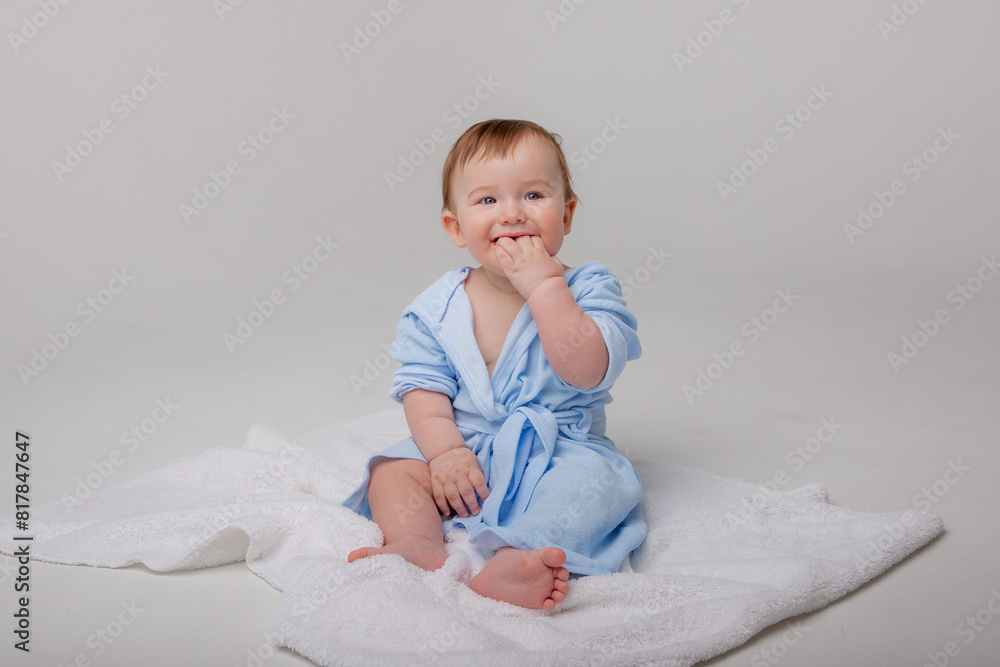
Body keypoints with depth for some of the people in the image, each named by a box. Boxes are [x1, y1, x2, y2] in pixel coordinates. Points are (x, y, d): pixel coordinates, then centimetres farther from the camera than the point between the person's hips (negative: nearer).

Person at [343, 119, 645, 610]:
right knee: (393, 470, -14)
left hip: (559, 454, -3)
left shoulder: (588, 290, -8)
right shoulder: (438, 307, 0)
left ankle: (517, 555, -48)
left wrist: (544, 286, -27)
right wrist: (444, 450, -20)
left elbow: (587, 371, -24)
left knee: (595, 478, -32)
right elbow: (423, 386, -2)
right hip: (464, 455, 3)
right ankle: (417, 543, -34)